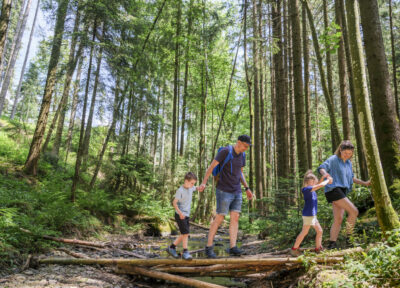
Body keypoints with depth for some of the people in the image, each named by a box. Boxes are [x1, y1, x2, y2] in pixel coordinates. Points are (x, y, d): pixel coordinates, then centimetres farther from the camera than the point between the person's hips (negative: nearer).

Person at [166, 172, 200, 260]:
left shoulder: (190, 188, 5)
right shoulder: (180, 191, -17)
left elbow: (196, 188, 26)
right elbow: (174, 203, -16)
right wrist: (180, 212, -28)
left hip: (186, 215, 8)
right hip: (180, 215, -8)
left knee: (184, 234, 11)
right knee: (185, 233, -12)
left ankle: (172, 247, 23)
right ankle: (185, 252, -3)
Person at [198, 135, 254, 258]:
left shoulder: (242, 155, 10)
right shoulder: (225, 151, -14)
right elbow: (211, 166, -15)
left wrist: (247, 189, 13)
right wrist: (204, 183, -26)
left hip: (236, 192, 7)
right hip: (224, 191, -7)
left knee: (235, 218, -3)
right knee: (219, 218, -6)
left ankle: (233, 247, -1)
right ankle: (209, 247, 5)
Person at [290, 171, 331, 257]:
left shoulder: (311, 189, 11)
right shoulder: (306, 189, -17)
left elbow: (318, 184, 27)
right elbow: (321, 185, -20)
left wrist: (323, 177, 10)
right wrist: (327, 180, -4)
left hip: (313, 215, 9)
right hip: (308, 215, -9)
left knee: (319, 231, 12)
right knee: (304, 232, -3)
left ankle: (318, 249, 24)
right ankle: (294, 249, 6)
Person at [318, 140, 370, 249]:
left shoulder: (348, 163, 19)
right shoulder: (333, 159, -4)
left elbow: (351, 178, 32)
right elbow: (321, 168, -20)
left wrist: (364, 183, 26)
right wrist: (326, 174, -41)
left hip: (342, 192, 8)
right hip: (333, 189, -8)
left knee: (338, 219, 2)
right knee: (354, 211, -14)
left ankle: (332, 244, 4)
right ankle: (349, 237, -2)